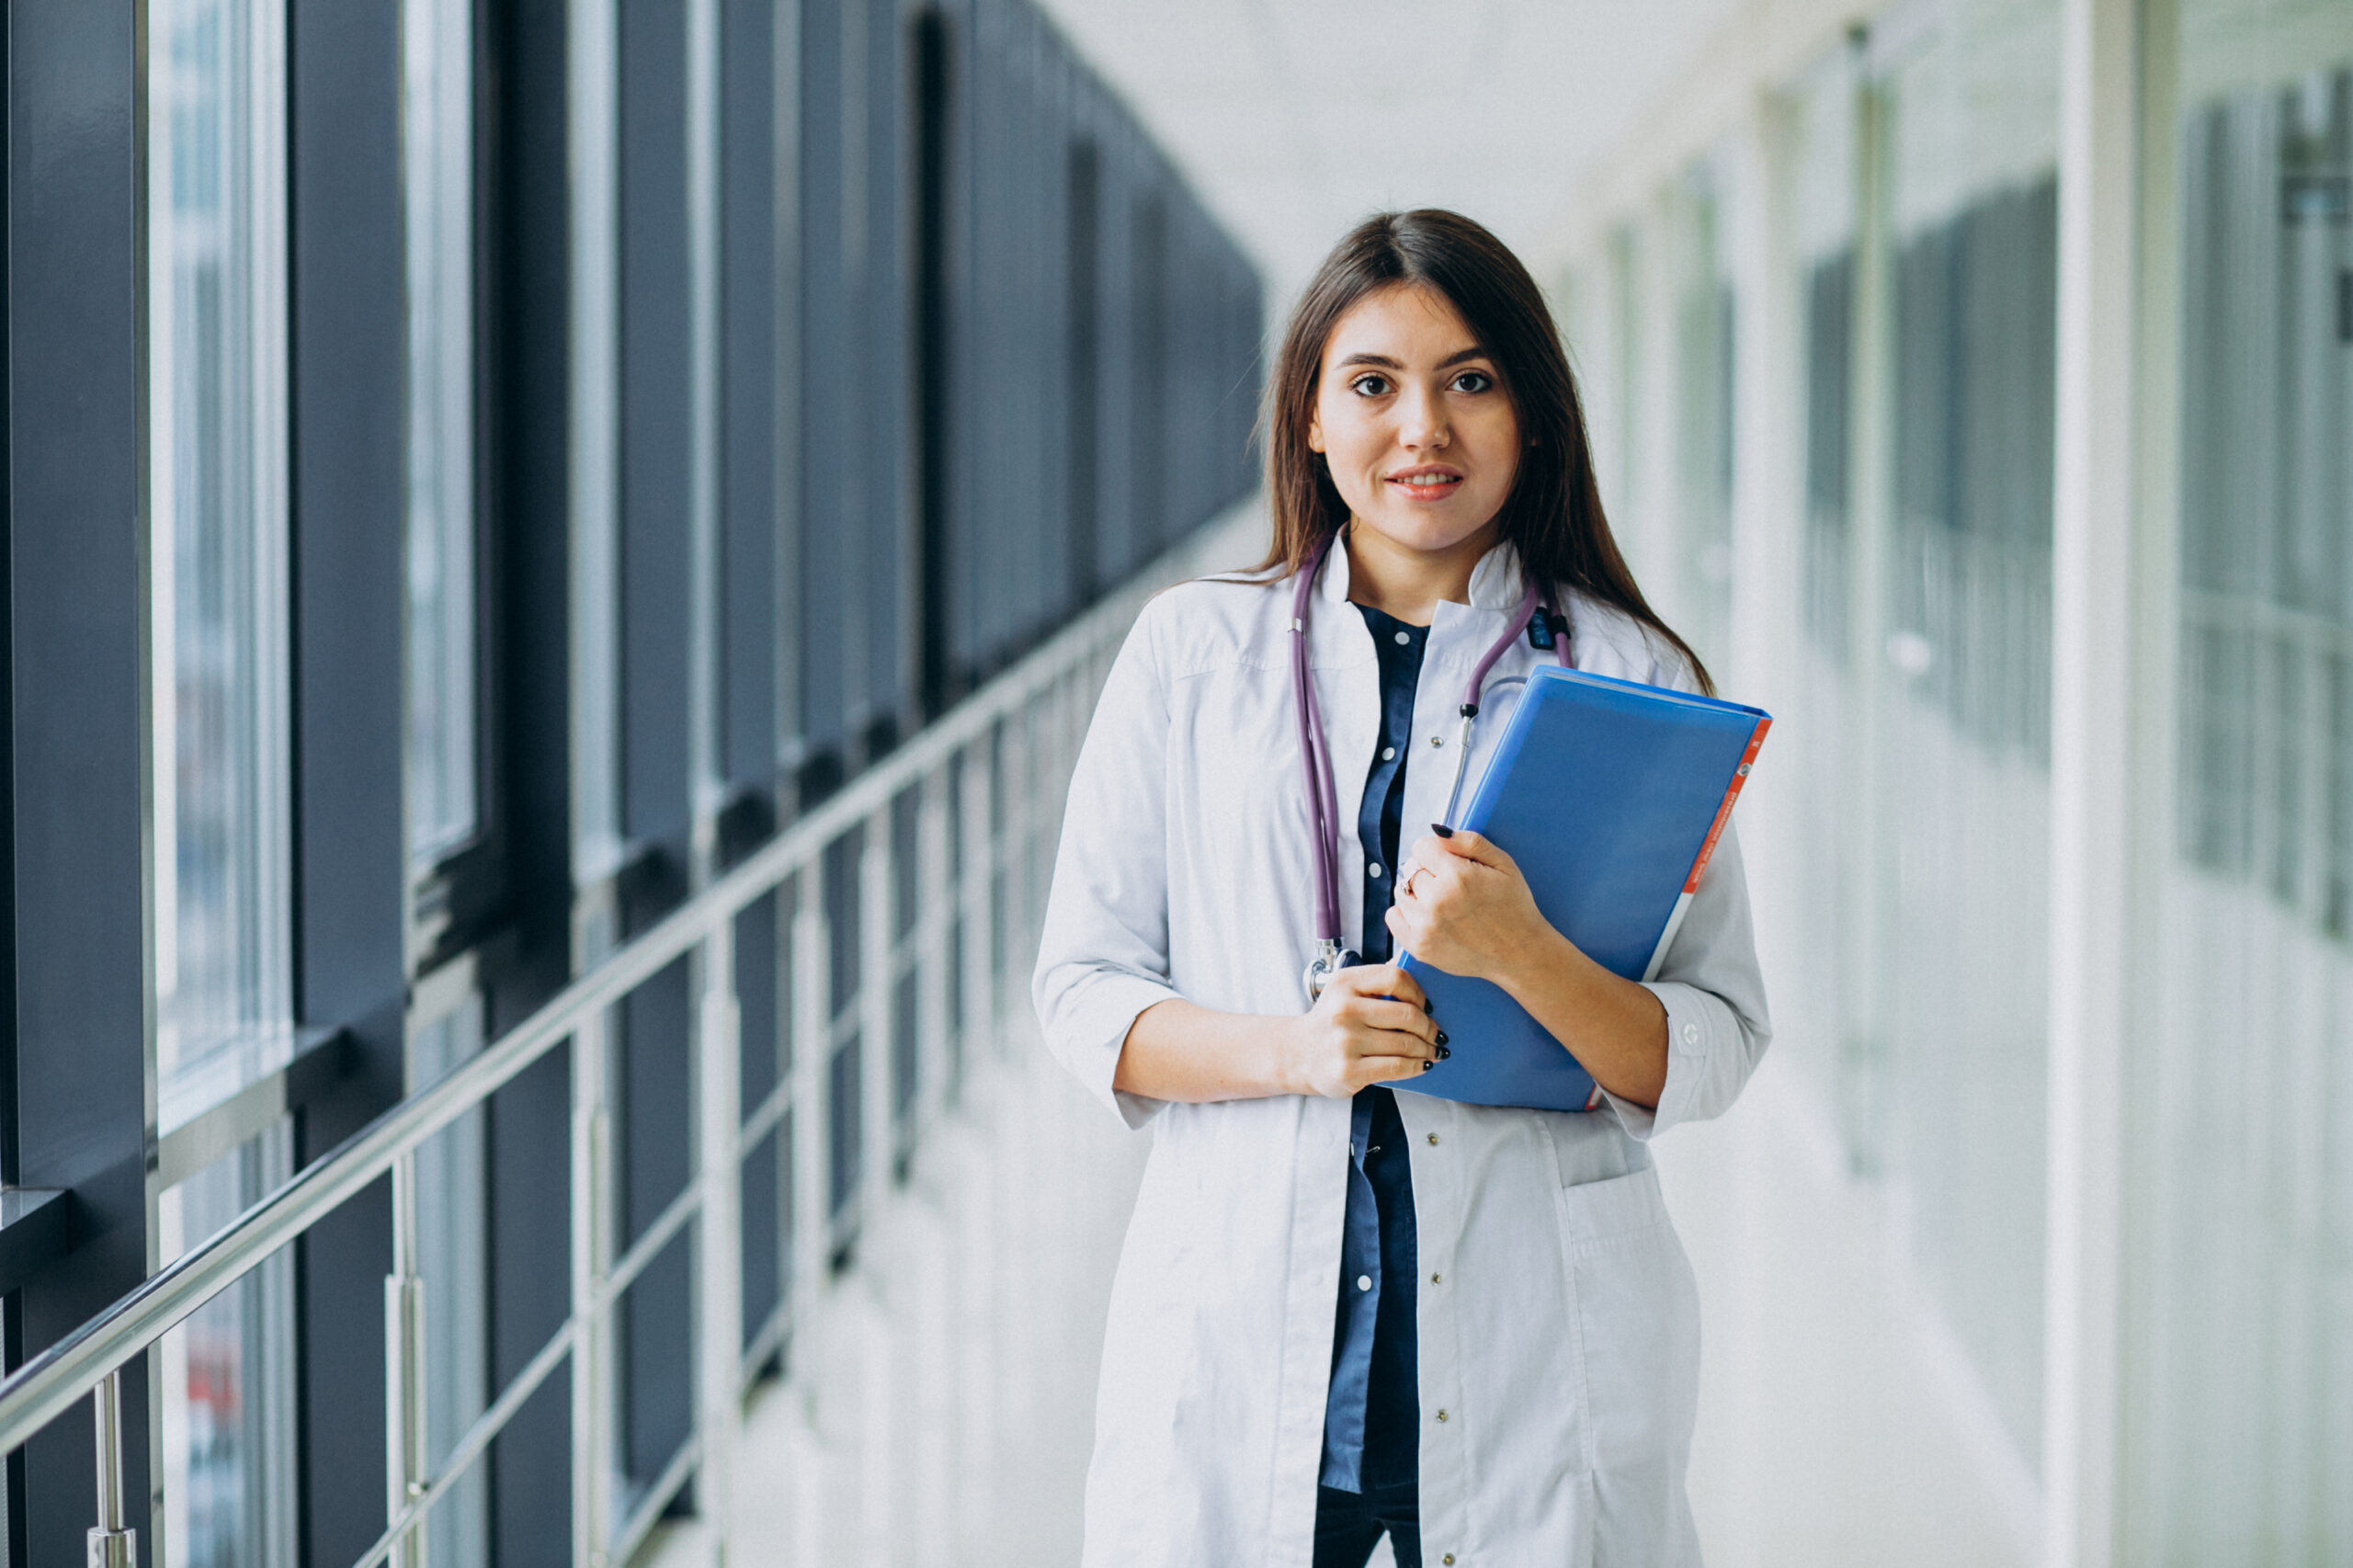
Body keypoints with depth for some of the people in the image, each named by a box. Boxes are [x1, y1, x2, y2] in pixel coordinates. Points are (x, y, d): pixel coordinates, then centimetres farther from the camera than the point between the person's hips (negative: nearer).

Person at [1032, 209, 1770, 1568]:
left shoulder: (1633, 679, 2)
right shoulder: (1192, 651, 6)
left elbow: (1714, 1055, -1)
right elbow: (1081, 993, 5)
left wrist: (1524, 956, -20)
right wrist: (1291, 1049, -13)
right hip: (1243, 1340, 1)